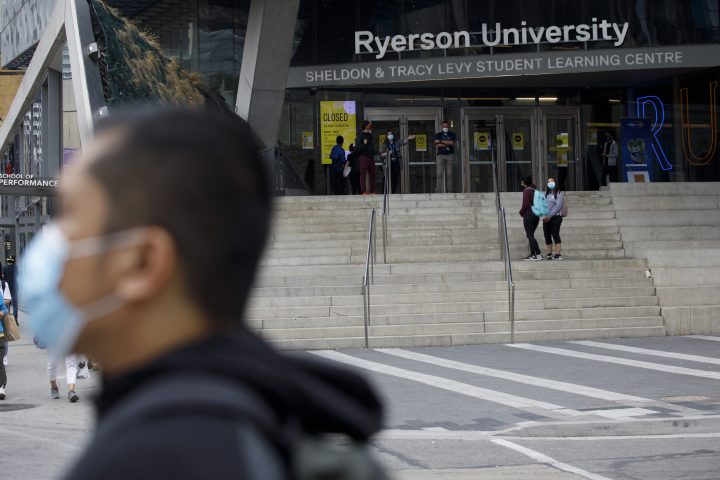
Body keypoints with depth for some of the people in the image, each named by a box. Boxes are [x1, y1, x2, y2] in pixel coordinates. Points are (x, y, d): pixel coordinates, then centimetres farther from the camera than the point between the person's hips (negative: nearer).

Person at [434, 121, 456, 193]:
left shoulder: (452, 135, 12)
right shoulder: (438, 135, 12)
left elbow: (452, 142, -8)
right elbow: (438, 145, -4)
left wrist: (441, 141, -6)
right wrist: (448, 144, -5)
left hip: (450, 155, 1)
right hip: (441, 155, 0)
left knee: (449, 174, -3)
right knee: (439, 174, -8)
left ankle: (449, 190, -2)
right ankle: (438, 191, -10)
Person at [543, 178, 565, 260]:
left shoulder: (560, 193, 0)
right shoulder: (546, 193, 15)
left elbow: (558, 206, -9)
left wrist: (550, 216, -15)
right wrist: (544, 216, -7)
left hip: (556, 217, -5)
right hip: (546, 218, 5)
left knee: (555, 234, -12)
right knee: (547, 236, 3)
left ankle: (558, 254, -14)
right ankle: (549, 254, 8)